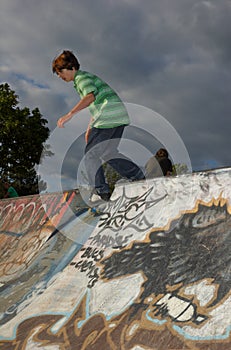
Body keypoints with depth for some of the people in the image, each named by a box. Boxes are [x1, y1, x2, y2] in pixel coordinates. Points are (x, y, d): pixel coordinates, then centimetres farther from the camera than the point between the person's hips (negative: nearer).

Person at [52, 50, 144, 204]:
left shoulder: (81, 77, -5)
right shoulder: (86, 77, 26)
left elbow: (90, 96, -26)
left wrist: (70, 114, -36)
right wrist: (89, 129, 28)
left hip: (108, 116, -10)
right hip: (119, 116, 10)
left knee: (91, 154, -2)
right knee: (109, 152, 20)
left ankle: (101, 192, -1)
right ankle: (139, 176, 22)